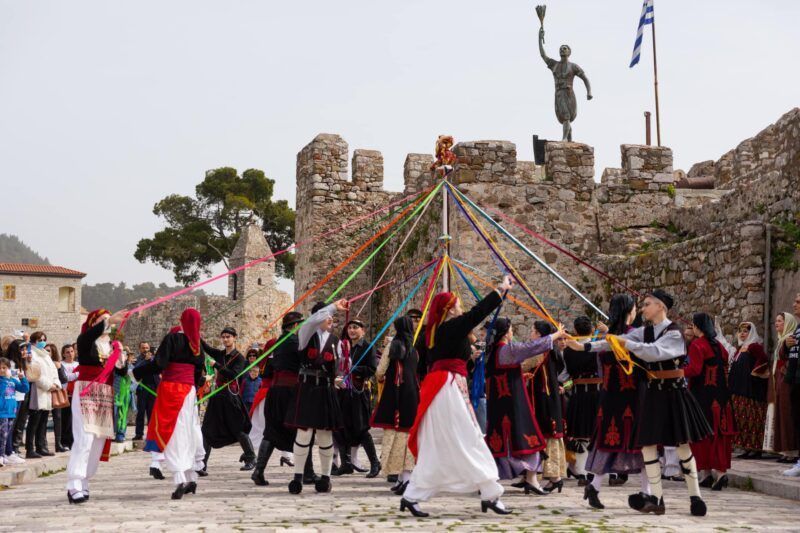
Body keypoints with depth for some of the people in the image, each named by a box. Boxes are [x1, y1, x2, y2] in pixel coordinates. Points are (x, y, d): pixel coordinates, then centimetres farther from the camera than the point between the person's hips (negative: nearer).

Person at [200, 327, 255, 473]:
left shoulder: (239, 358, -4)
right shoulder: (220, 354, 11)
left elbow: (233, 375, -18)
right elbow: (205, 347, 0)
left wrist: (216, 365, -20)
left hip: (231, 396, -5)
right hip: (217, 396, 5)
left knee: (238, 428, -2)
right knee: (207, 429, 1)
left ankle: (251, 459, 11)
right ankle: (202, 462, 5)